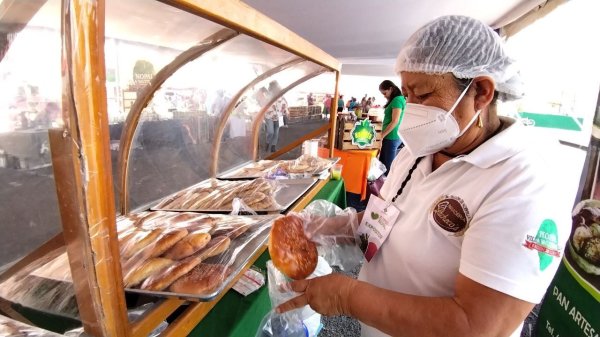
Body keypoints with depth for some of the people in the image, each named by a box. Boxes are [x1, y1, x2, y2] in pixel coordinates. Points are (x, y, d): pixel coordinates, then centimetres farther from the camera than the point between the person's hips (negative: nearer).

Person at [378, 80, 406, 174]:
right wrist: (383, 135, 16)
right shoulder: (395, 100, 17)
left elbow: (395, 122, -19)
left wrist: (381, 136, -14)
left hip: (392, 138, -10)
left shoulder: (397, 100, -13)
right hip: (391, 137, 10)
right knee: (382, 163, 15)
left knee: (388, 166, -1)